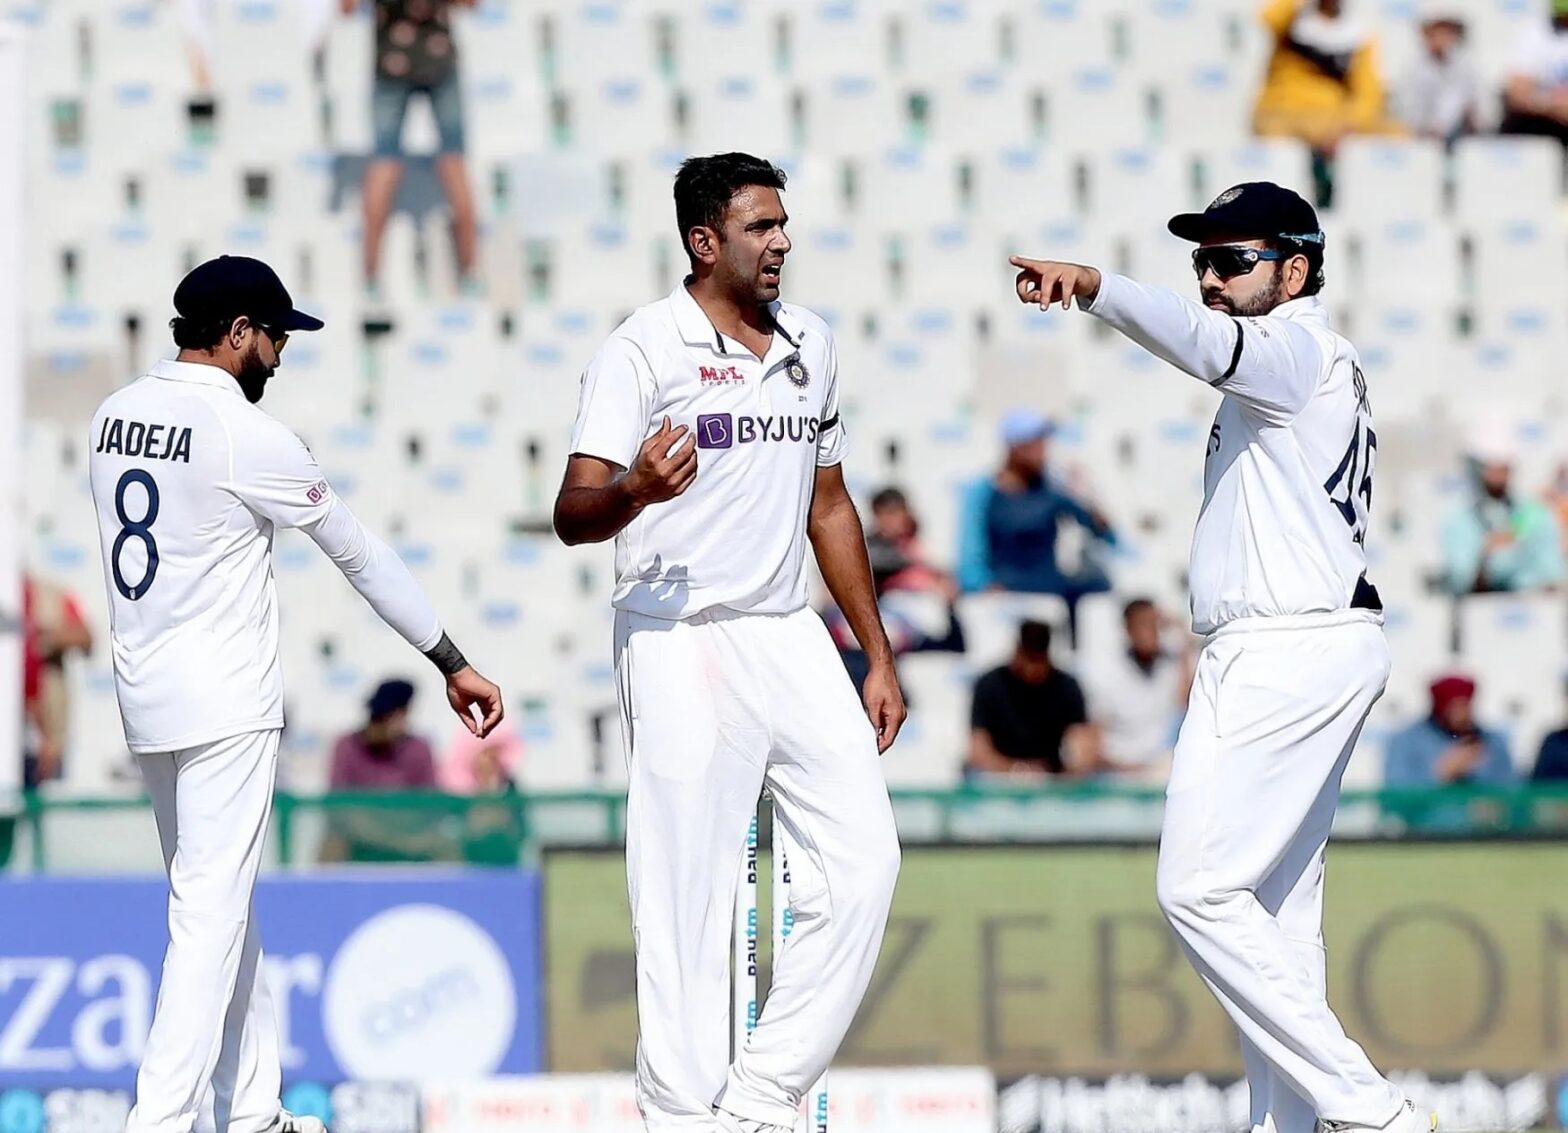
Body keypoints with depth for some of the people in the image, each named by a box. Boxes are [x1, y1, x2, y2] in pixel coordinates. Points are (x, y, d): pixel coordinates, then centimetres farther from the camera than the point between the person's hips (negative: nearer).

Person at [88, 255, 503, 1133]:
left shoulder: (116, 416, 7)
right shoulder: (248, 435, -15)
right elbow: (360, 554, -9)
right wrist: (453, 663, -2)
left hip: (146, 699, 8)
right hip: (225, 707, -8)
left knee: (220, 902, 16)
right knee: (214, 914, -8)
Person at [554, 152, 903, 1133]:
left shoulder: (810, 345, 13)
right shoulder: (646, 347, -7)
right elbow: (574, 514, -14)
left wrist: (879, 656, 20)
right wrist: (635, 490, -37)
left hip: (790, 638, 6)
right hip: (681, 643, -6)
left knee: (863, 862, -3)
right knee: (688, 899, -7)